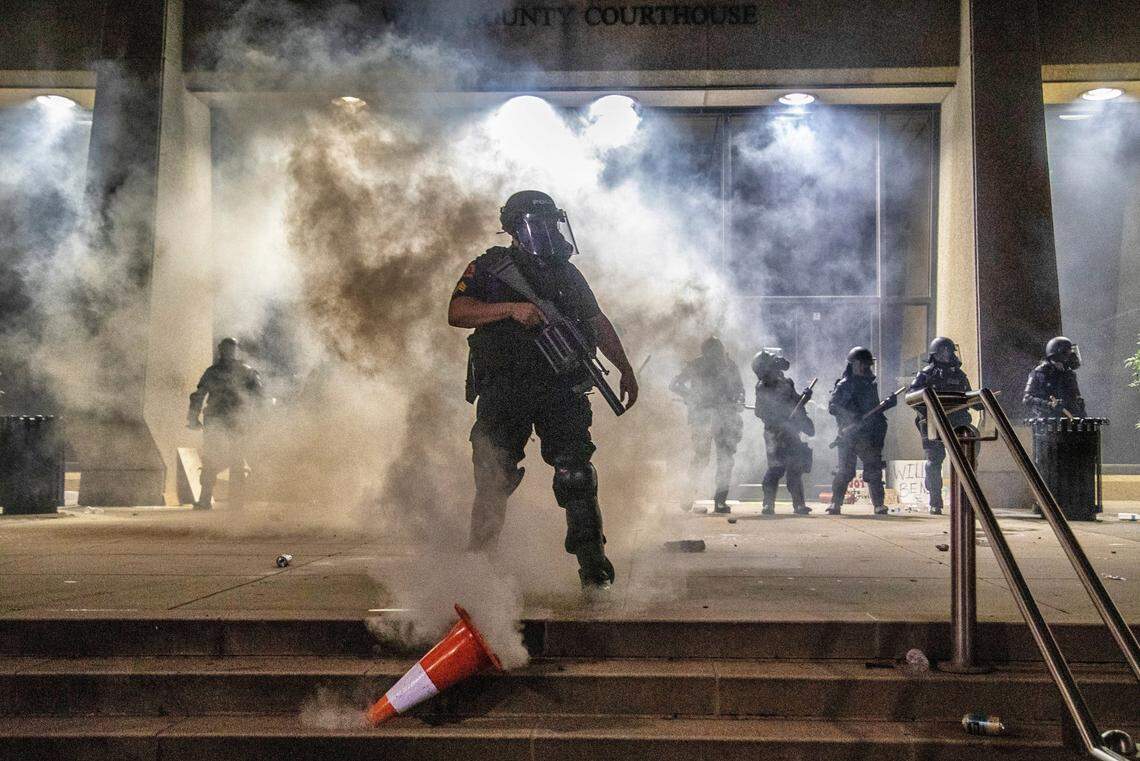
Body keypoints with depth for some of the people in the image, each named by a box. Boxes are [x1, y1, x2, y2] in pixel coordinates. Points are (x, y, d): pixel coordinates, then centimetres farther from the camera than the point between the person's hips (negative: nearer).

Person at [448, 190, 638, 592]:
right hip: (503, 394, -2)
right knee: (494, 478, 0)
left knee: (575, 475, -7)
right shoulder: (490, 268, 5)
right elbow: (456, 313, -9)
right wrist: (510, 308, -20)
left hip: (561, 390, 2)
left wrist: (625, 369, 23)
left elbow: (598, 322, 26)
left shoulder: (567, 273, 18)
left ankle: (594, 566, -3)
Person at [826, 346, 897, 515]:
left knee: (874, 471, 3)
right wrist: (853, 415, -25)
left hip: (869, 436, 5)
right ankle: (835, 505, 2)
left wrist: (888, 403, 7)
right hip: (849, 436, -5)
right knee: (844, 472, -4)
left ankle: (879, 505, 8)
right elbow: (832, 407, -13)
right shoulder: (844, 385, -3)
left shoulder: (870, 385, 17)